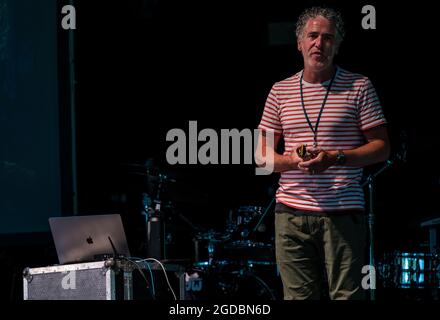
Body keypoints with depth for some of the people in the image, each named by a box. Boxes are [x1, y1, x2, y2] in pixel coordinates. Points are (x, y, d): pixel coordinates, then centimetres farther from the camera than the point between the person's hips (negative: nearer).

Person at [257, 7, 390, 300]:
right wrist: (291, 160, -8)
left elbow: (382, 148, 2)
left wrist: (336, 158, -14)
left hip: (344, 213, -3)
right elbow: (263, 155, 15)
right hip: (292, 213, 3)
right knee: (298, 297, 2)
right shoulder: (280, 91, 13)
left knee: (347, 295, -6)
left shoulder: (359, 87, 4)